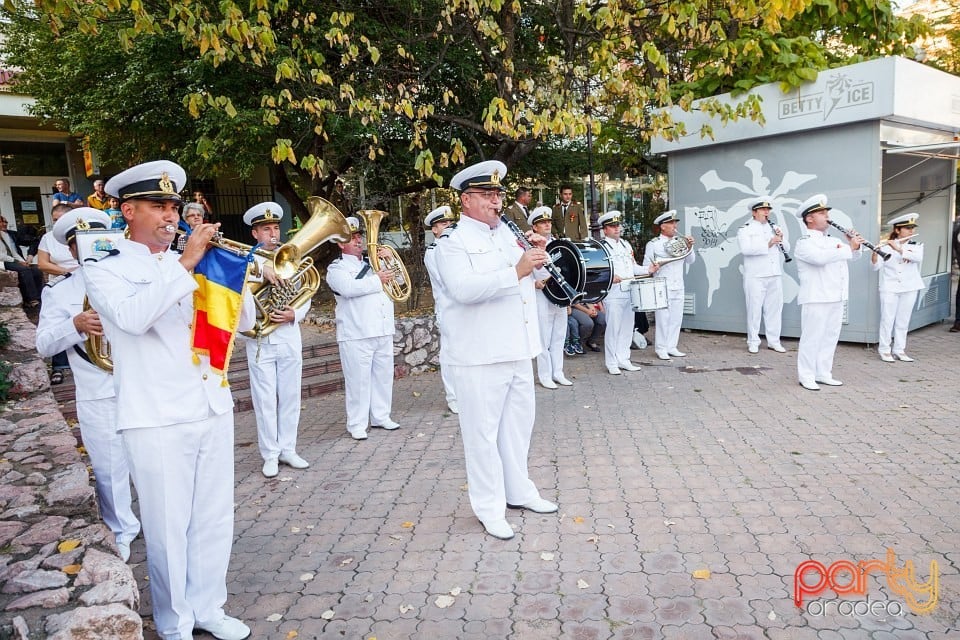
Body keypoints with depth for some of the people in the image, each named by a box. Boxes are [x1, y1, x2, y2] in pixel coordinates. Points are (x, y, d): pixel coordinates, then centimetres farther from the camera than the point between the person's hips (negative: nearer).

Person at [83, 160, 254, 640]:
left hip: (213, 408, 5)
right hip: (156, 419, -5)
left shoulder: (190, 266, 14)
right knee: (168, 528, 5)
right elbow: (132, 317, -22)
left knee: (214, 519, 13)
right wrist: (185, 265, -23)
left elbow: (243, 321, 8)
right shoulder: (106, 270, 0)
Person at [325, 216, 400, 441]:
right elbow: (349, 288, -19)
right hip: (356, 335, -6)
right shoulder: (336, 268, 1)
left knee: (383, 376, 11)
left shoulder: (372, 264, 22)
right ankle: (357, 424, 5)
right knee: (358, 380, -3)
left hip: (383, 331, 6)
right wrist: (377, 280, -12)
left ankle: (381, 416, 23)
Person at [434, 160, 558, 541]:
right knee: (483, 431, 1)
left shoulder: (509, 233, 14)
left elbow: (534, 277, 22)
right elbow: (463, 289, -25)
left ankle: (519, 491, 34)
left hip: (518, 349, 7)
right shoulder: (452, 243, -7)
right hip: (479, 355, -7)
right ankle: (489, 509, 14)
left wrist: (539, 255, 1)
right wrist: (516, 271, -29)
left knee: (519, 423, 17)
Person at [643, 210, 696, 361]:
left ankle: (672, 347, 17)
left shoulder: (679, 242, 12)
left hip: (678, 287, 5)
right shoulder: (653, 244, -2)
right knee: (662, 319, -3)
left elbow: (690, 260, 13)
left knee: (676, 319, 7)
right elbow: (646, 266, -2)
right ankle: (661, 349, 6)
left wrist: (689, 247, -2)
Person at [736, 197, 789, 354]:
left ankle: (774, 341, 17)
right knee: (754, 309, -1)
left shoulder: (774, 228, 17)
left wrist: (781, 240, -6)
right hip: (755, 276, -5)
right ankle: (753, 342, 8)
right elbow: (746, 249, -17)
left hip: (775, 275, 5)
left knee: (774, 308, 8)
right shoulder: (745, 229, 1)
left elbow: (786, 249, 14)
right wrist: (768, 244, -22)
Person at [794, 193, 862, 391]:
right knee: (812, 338, -3)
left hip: (836, 297, 8)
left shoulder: (832, 240, 17)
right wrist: (849, 248, -22)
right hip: (816, 298, -8)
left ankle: (824, 374, 21)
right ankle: (807, 377, 4)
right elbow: (821, 257, -28)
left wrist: (855, 246, 1)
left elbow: (852, 256, 22)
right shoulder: (804, 242, -9)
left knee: (830, 337, 12)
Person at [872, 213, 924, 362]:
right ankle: (884, 351, 7)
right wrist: (875, 253, -27)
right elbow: (876, 267, -9)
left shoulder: (917, 246, 5)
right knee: (887, 319, -1)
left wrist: (899, 249, -26)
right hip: (890, 288, -3)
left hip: (910, 288, 3)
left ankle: (900, 350, 15)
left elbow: (918, 257, -17)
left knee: (903, 320, 7)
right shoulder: (886, 246, -3)